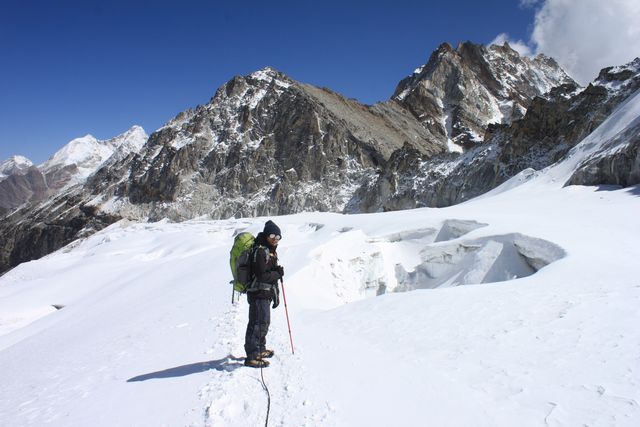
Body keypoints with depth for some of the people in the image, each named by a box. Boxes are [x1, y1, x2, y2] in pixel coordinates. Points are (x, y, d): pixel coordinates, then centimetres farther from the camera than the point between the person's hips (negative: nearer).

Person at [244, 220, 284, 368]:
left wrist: (276, 295, 19)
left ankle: (260, 350, 35)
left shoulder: (270, 250, 15)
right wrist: (279, 273, -9)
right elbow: (262, 276, -23)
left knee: (264, 322, 20)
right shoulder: (260, 251, -17)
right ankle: (252, 357, -2)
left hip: (266, 293, 10)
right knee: (258, 323, -8)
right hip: (258, 293, -10)